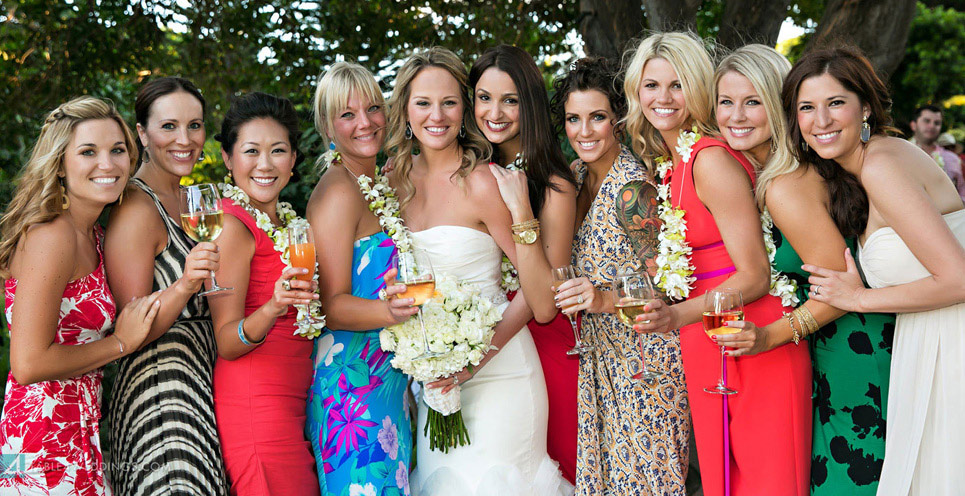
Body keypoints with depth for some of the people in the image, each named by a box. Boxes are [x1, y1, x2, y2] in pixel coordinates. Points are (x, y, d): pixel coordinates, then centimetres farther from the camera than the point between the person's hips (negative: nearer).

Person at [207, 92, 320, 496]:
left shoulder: (287, 221, 13)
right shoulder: (233, 224, -11)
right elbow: (225, 343, -16)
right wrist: (272, 309, -32)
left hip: (293, 404, 8)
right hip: (254, 410, -8)